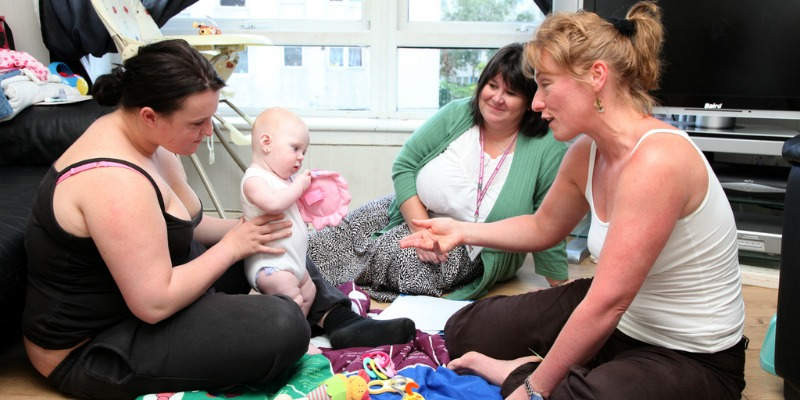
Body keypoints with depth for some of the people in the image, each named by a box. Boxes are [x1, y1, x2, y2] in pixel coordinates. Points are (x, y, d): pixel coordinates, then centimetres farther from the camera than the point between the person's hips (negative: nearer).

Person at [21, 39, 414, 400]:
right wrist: (234, 245, -19)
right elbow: (155, 304, -30)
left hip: (144, 282, 10)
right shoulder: (114, 182, -30)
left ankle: (340, 319, 4)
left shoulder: (140, 135, 0)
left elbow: (181, 224, 12)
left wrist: (244, 227, -4)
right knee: (282, 327, -27)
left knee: (273, 246, 14)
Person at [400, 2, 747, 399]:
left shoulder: (656, 160, -31)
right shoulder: (586, 152, -4)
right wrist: (464, 231, 4)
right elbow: (543, 227, 16)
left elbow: (607, 303, -32)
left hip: (693, 360, -7)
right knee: (464, 331, 4)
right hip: (621, 319, 7)